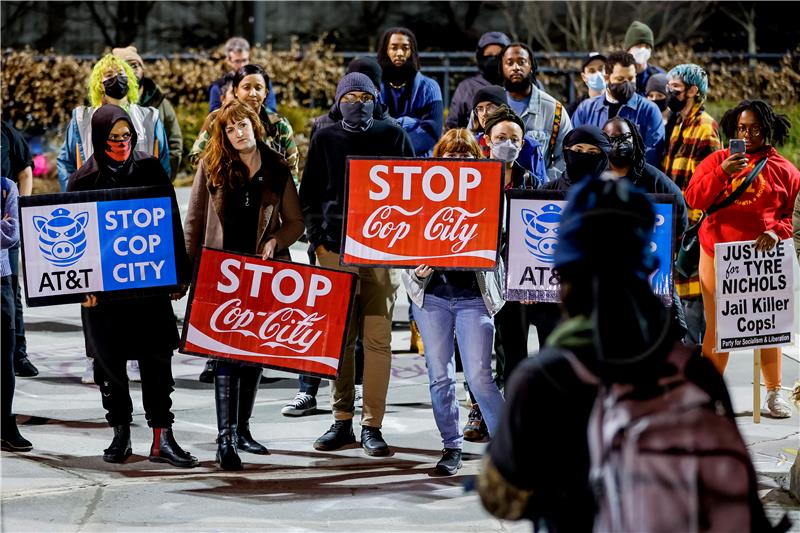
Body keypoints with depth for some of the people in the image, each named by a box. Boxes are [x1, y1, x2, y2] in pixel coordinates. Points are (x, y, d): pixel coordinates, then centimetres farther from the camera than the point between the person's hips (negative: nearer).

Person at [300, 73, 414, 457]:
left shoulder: (392, 136, 7)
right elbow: (309, 194, 13)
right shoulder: (325, 139, 11)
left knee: (378, 339, -5)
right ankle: (342, 422, 11)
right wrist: (318, 240, 2)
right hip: (335, 249, 1)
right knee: (340, 339, 3)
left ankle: (372, 425, -2)